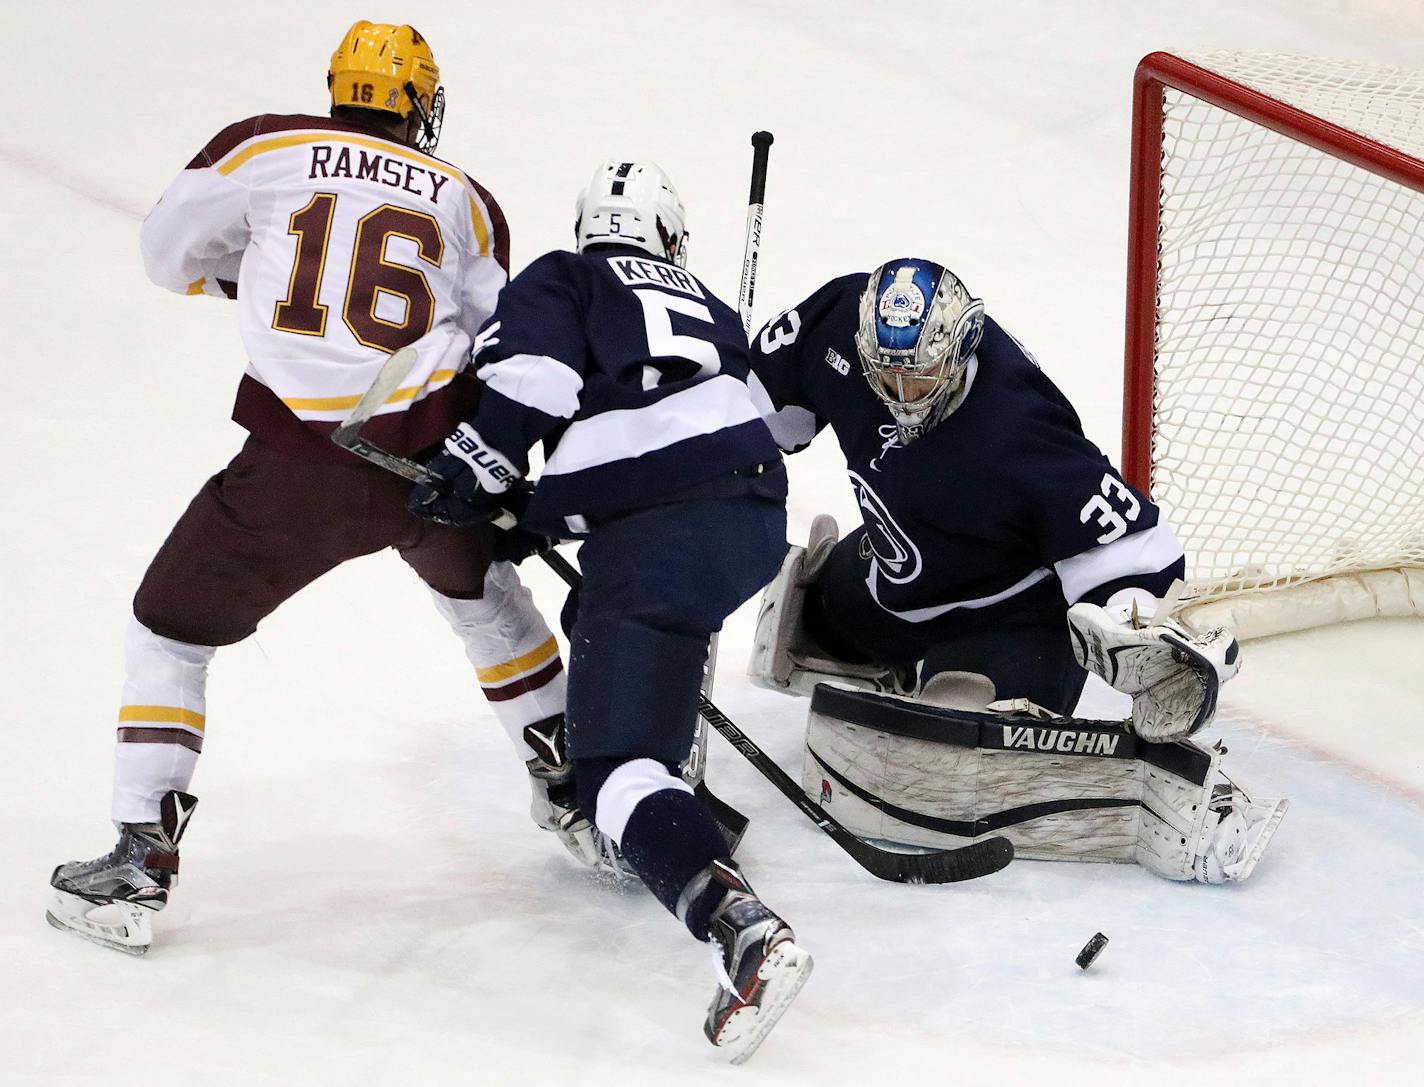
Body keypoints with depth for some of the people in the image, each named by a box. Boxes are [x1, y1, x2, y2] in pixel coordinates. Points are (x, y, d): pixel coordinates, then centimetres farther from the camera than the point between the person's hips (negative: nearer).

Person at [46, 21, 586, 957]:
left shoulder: (264, 150, 6)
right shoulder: (466, 200, 13)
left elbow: (171, 255, 16)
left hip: (300, 467, -3)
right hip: (435, 457, 3)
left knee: (172, 630, 13)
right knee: (480, 588, 34)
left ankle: (139, 866, 5)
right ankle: (573, 789, 40)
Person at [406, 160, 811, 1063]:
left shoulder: (560, 282, 12)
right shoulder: (710, 308, 29)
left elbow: (530, 377, -7)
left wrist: (478, 478, 3)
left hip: (656, 540, -7)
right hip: (758, 520, 7)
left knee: (616, 767, -10)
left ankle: (743, 927, -33)